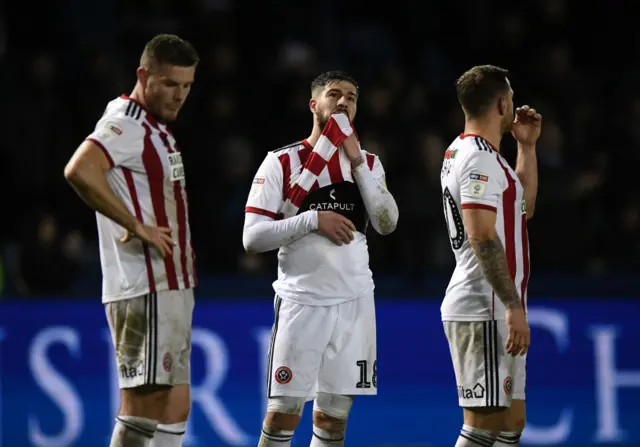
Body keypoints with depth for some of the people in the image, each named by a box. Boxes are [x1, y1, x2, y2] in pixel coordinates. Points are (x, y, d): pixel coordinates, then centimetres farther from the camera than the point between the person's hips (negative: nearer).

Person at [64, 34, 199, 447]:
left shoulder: (155, 128, 18)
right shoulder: (126, 125, -13)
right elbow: (80, 171, -32)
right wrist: (137, 226, -25)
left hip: (171, 287, 10)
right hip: (148, 289, -10)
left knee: (173, 405, 10)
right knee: (144, 403, -10)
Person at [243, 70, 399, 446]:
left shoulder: (368, 163, 10)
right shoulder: (281, 163, -2)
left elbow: (387, 224, -5)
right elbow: (252, 238, -8)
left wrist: (357, 163, -8)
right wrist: (313, 219, -19)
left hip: (354, 301, 4)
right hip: (301, 300, -4)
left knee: (334, 412, 7)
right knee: (284, 410, -6)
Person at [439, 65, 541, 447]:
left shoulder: (463, 153, 18)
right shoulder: (480, 158, -14)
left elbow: (523, 208, 28)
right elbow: (482, 237, -22)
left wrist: (527, 146, 21)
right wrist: (514, 306, -24)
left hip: (489, 311, 10)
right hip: (485, 311, -10)